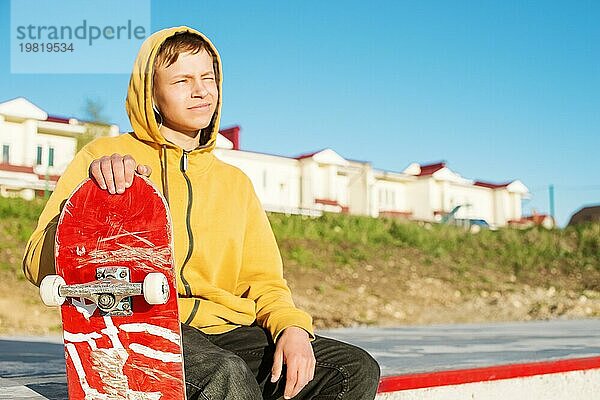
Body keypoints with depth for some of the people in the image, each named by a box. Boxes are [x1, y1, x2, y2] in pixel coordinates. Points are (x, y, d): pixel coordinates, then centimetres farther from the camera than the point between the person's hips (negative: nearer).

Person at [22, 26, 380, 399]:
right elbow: (41, 265, -2)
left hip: (226, 328, 6)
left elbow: (264, 281, 18)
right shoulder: (105, 156, 8)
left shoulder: (235, 183, 23)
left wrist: (292, 327, -4)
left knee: (357, 370, -17)